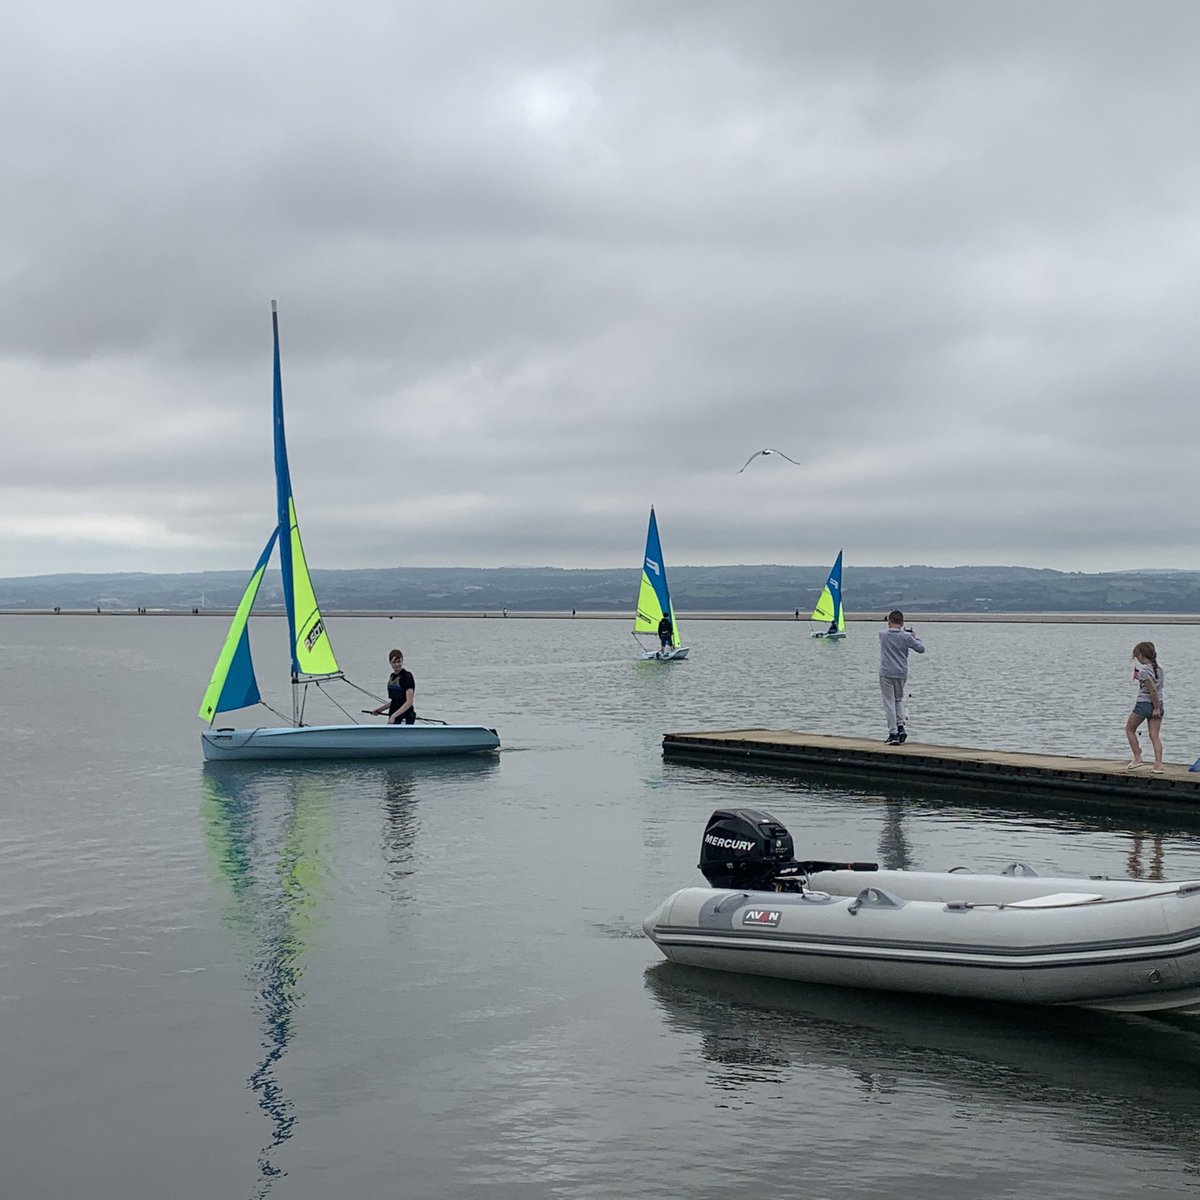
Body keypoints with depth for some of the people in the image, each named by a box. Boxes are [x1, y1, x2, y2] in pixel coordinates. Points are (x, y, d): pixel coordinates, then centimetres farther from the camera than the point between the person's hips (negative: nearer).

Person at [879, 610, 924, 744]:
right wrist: (915, 637, 16)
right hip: (901, 674, 2)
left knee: (889, 703, 1)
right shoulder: (906, 636, -5)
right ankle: (901, 727, 6)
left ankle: (893, 734, -2)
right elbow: (921, 649, 3)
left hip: (886, 674, -2)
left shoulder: (882, 634, -3)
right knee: (899, 700, 21)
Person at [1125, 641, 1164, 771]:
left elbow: (1153, 690, -20)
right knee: (1154, 735, 5)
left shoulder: (1144, 670, -16)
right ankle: (1158, 764, -3)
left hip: (1144, 703, -7)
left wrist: (1156, 708, -15)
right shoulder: (1159, 668, 7)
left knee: (1129, 729, 14)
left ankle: (1137, 758, 11)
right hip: (1158, 704, 7)